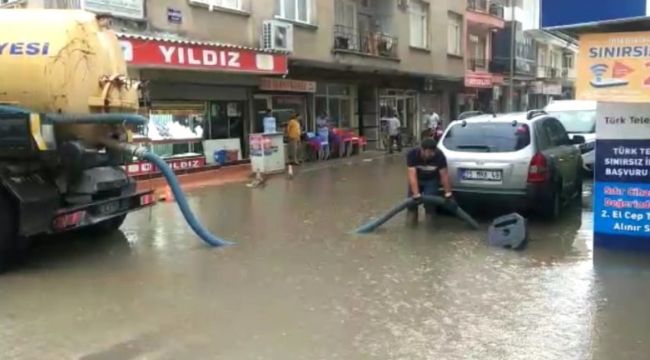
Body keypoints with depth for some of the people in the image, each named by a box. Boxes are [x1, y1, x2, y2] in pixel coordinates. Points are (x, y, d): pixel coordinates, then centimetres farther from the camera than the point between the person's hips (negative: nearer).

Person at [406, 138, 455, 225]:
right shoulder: (412, 154, -32)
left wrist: (448, 195, -25)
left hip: (432, 180, 0)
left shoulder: (439, 156, -30)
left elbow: (444, 175, -24)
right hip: (416, 180, 1)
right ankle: (411, 220, 16)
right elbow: (412, 175, -37)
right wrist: (416, 195, -44)